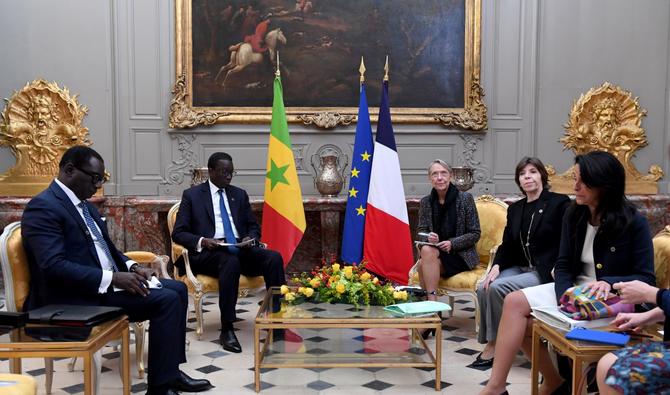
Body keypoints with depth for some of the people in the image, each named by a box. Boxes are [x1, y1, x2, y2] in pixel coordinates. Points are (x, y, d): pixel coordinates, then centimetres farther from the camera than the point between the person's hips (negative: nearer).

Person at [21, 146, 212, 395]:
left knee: (177, 289, 6)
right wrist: (112, 278, -27)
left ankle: (170, 372, 11)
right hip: (76, 298, -10)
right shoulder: (43, 206, -15)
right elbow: (54, 266, -26)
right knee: (166, 300, -20)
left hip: (105, 284, 10)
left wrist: (132, 267, 2)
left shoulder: (85, 205, 16)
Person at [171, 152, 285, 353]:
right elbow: (178, 233, 2)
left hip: (240, 248, 4)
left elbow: (254, 226, 20)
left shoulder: (239, 194, 19)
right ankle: (227, 330, -32)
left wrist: (250, 238, -5)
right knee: (231, 262, -39)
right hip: (208, 252, -4)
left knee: (274, 258, -25)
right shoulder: (192, 195, 7)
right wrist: (202, 241, -18)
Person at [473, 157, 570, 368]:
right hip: (519, 268, 6)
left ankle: (494, 345, -12)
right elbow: (507, 244, 14)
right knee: (483, 288, -20)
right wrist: (496, 266, -5)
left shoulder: (559, 203, -3)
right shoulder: (515, 208, 15)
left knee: (497, 287, -26)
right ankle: (490, 342, -9)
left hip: (545, 272, -6)